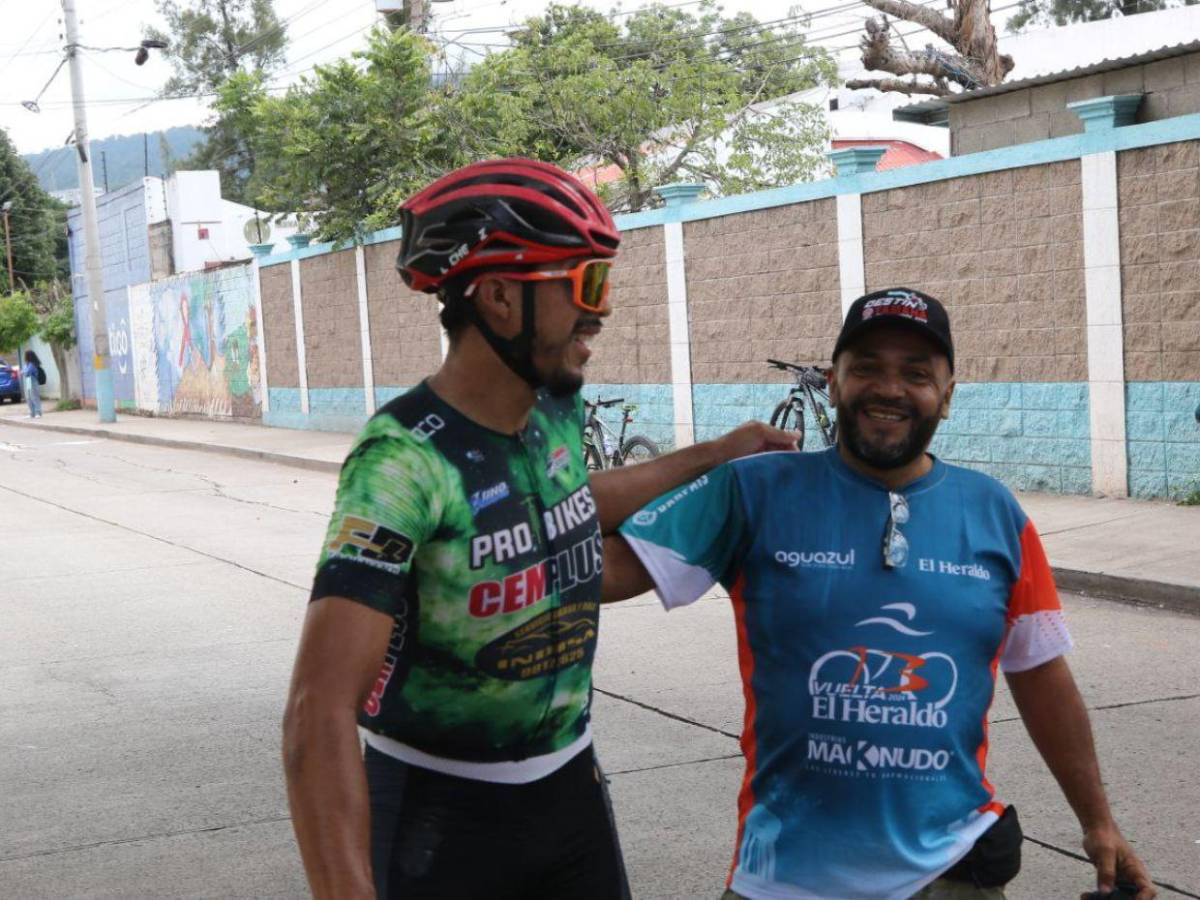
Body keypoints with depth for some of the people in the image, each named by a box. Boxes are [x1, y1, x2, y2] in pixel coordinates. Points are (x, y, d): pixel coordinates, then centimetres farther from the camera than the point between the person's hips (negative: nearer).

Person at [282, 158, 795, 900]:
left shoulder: (559, 410, -3)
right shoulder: (405, 462, -26)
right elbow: (320, 716, -34)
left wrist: (714, 457, 27)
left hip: (568, 787, 7)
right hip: (440, 815, -6)